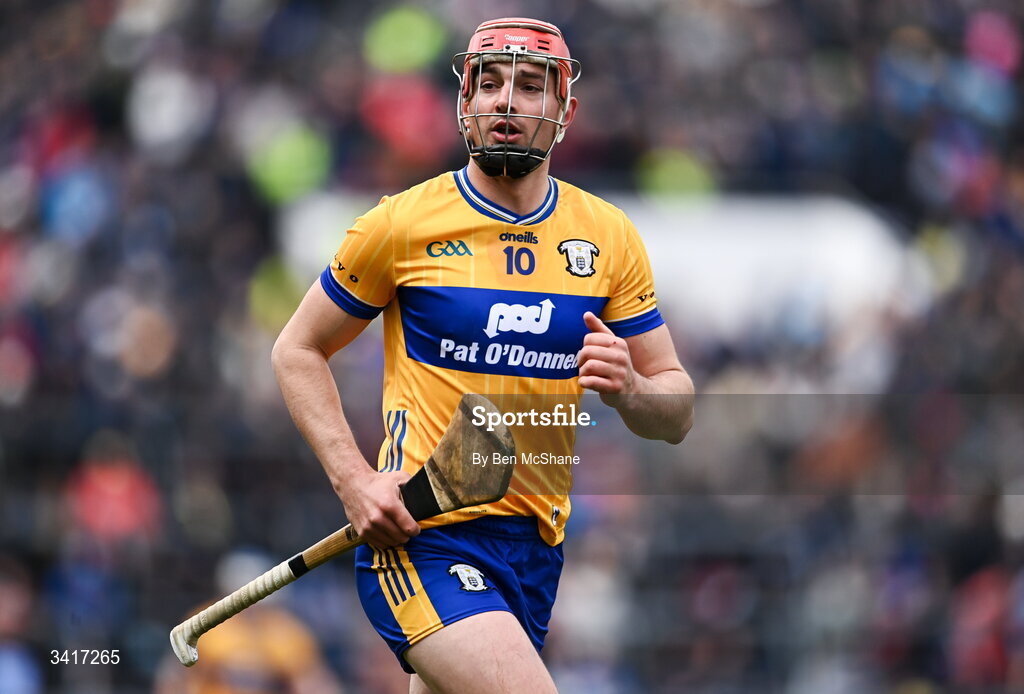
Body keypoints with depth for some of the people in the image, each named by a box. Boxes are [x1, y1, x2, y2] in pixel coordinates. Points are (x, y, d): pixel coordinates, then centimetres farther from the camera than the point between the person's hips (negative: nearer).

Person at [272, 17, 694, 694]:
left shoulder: (611, 237, 7)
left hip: (536, 546, 5)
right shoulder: (404, 224, -2)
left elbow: (678, 413, 10)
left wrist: (629, 390, -15)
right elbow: (298, 351, 6)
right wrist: (355, 479, -9)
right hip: (422, 538, -5)